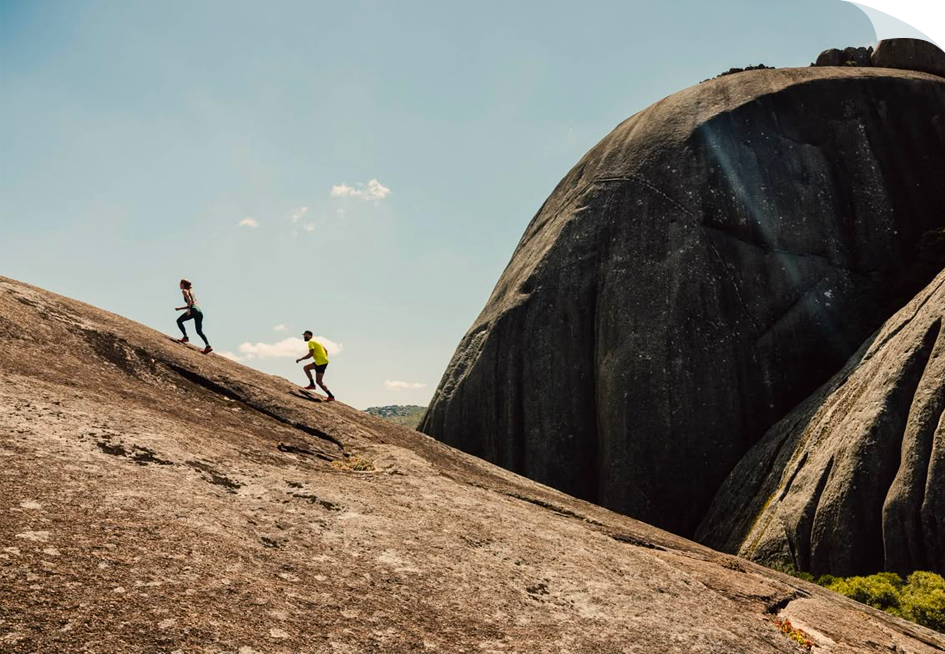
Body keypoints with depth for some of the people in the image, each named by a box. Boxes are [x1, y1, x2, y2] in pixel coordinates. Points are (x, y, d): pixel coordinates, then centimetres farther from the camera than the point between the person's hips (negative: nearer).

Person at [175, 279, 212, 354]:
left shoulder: (184, 291, 7)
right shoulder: (191, 291, 30)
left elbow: (189, 300, -12)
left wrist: (188, 309, -18)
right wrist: (180, 308, 34)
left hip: (194, 310, -8)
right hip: (199, 311, 8)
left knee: (179, 321, 11)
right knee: (199, 331, 7)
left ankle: (185, 337, -1)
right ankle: (208, 346, -9)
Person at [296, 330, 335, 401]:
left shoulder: (311, 342, -9)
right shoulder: (315, 341, 21)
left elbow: (310, 354, -20)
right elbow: (325, 351, 22)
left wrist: (300, 359, -11)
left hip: (321, 362, -10)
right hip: (324, 361, 10)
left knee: (319, 381, -7)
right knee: (306, 368, 20)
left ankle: (331, 396, -11)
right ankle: (312, 384, 14)